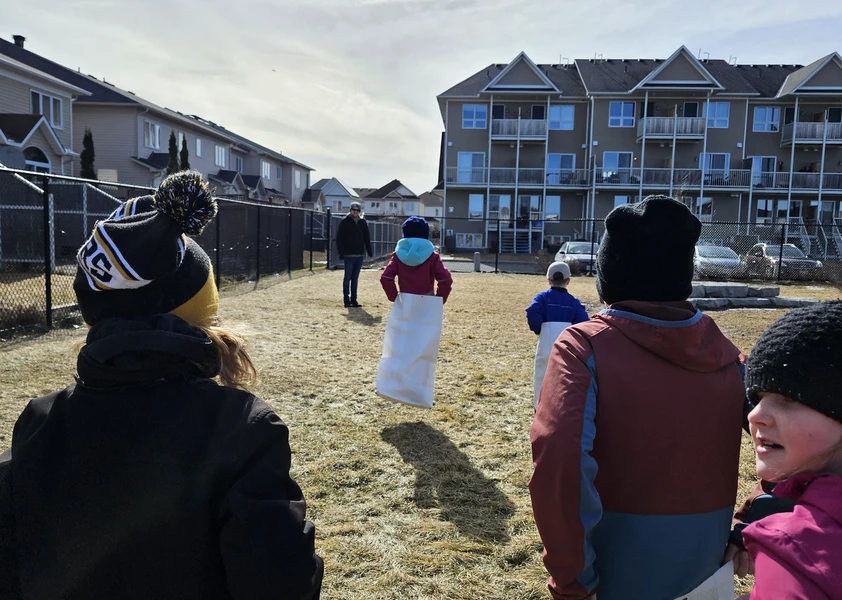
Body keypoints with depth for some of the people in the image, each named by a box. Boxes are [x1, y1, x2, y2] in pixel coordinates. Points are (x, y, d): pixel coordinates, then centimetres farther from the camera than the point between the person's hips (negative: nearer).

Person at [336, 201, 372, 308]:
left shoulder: (363, 222, 10)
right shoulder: (344, 222, -2)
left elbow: (367, 238, 15)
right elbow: (339, 238, -5)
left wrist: (369, 251, 6)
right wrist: (341, 252, -12)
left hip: (360, 255, 4)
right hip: (348, 255, -4)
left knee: (355, 279, 8)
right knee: (348, 278, 0)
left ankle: (353, 300, 13)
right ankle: (346, 300, 6)